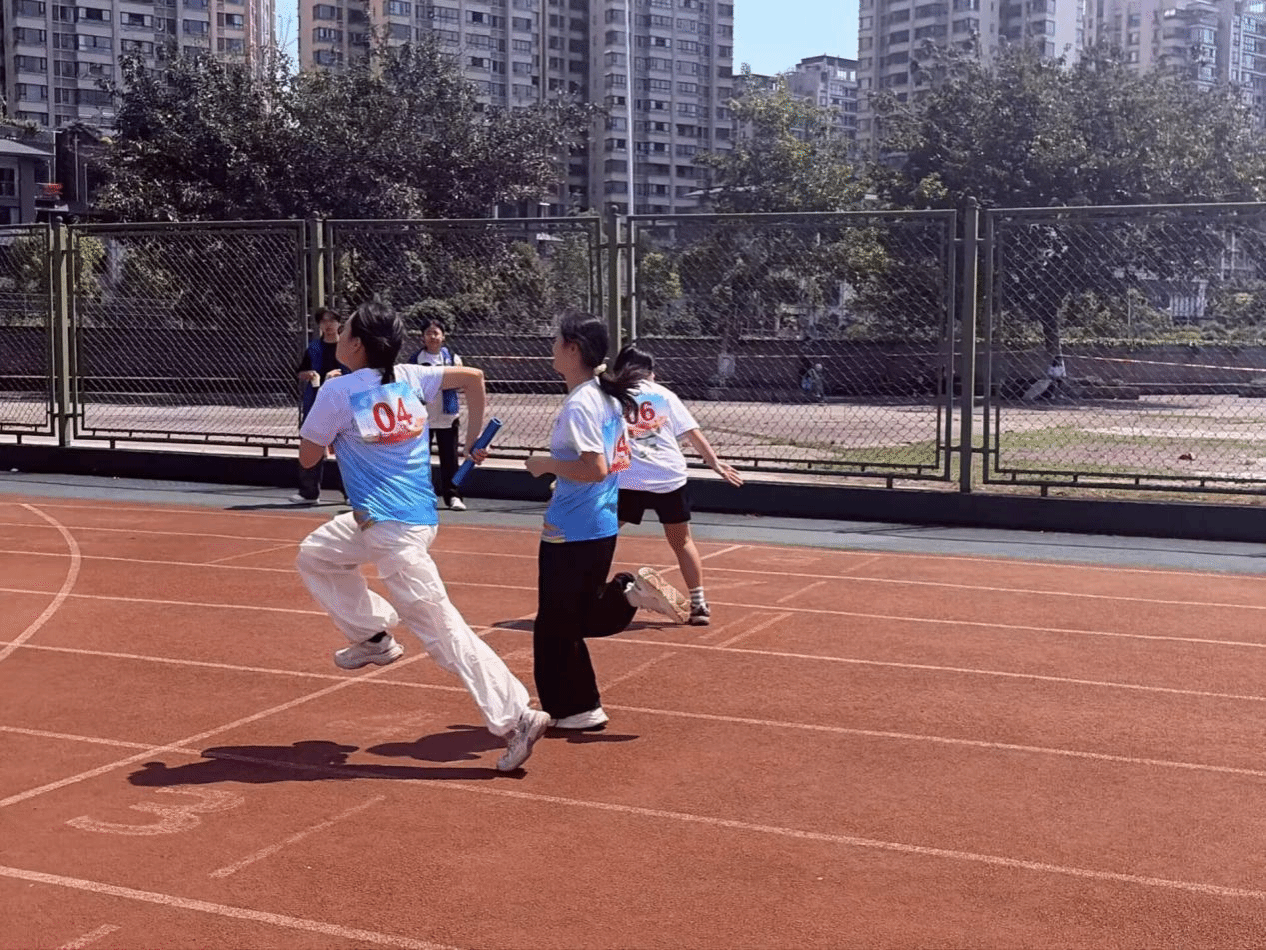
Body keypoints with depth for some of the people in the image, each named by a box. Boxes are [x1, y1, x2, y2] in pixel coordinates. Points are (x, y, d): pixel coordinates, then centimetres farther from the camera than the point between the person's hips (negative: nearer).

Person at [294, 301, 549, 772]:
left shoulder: (338, 391, -11)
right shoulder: (409, 378, 7)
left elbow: (308, 458, -2)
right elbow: (473, 376, 12)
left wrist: (324, 422, 16)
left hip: (393, 532, -8)